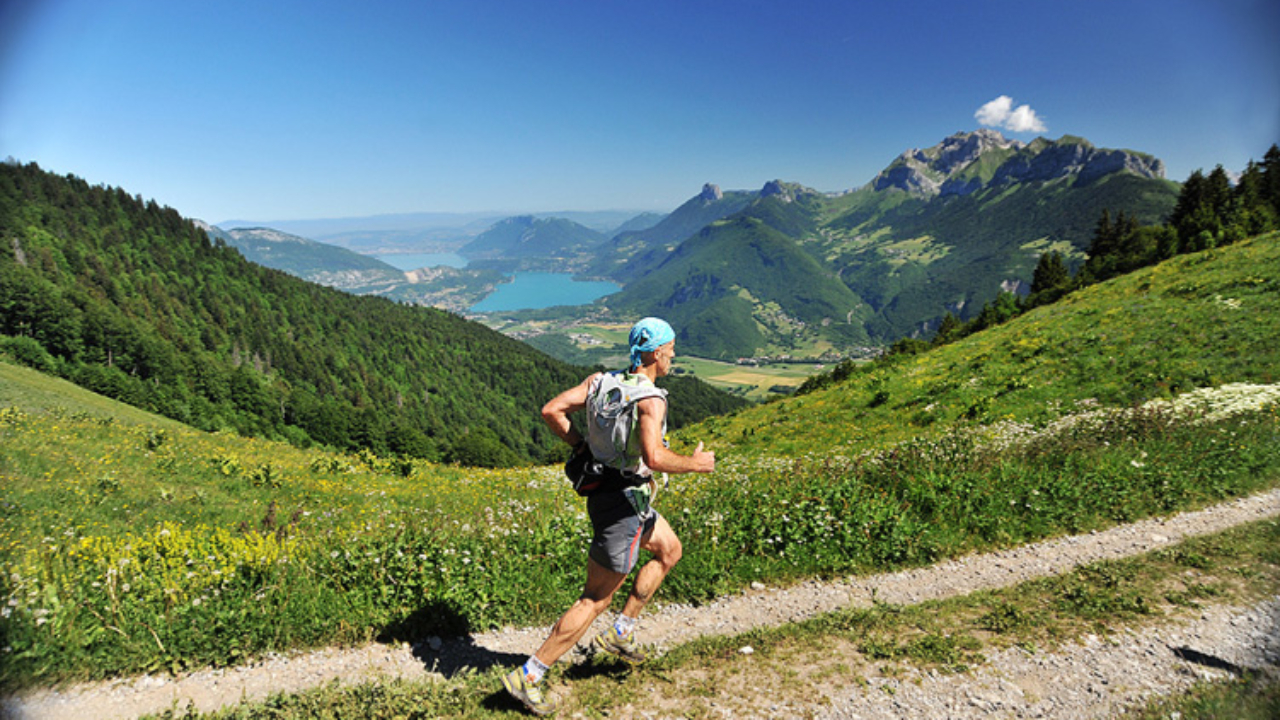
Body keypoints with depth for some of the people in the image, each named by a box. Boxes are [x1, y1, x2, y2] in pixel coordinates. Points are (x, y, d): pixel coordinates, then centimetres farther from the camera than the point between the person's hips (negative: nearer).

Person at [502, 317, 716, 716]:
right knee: (596, 599, 3)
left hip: (604, 486, 9)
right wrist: (695, 463, -18)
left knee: (670, 550, 27)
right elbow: (654, 456, -35)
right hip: (623, 502, -9)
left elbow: (551, 410, -3)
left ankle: (620, 633, 32)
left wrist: (585, 448, 5)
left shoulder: (600, 380, 1)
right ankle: (527, 676, 10)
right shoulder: (651, 399, -22)